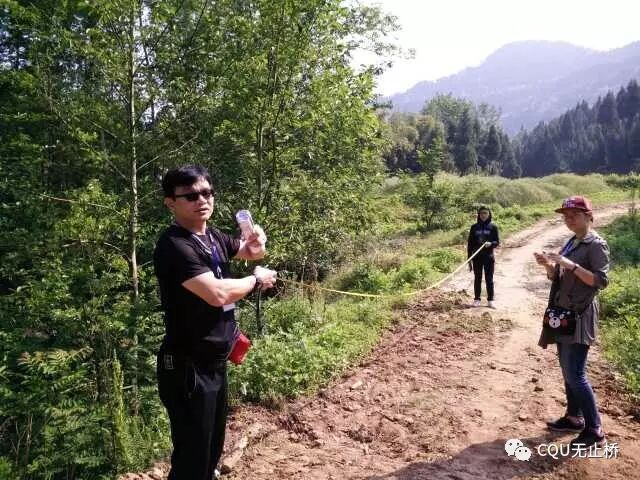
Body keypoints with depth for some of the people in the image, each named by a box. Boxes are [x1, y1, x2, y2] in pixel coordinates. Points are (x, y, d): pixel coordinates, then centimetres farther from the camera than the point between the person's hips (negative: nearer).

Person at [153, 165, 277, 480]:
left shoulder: (213, 237, 6)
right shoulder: (174, 246, -21)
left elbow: (251, 253, 22)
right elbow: (218, 293, -30)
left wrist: (256, 242, -2)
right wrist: (256, 280, -12)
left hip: (215, 362, 9)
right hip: (187, 368, -9)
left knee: (213, 446, 24)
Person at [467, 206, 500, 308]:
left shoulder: (493, 227, 1)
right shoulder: (474, 227, 4)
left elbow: (497, 242, 2)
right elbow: (470, 243, 5)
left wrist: (491, 243, -22)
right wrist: (469, 259, 1)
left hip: (489, 257, -1)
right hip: (477, 257, 1)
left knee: (489, 279, 4)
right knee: (477, 278, 7)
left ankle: (490, 300, 12)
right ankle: (477, 299, 16)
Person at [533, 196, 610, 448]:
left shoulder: (596, 244, -10)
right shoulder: (571, 243, 13)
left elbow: (601, 280, -19)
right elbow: (557, 278, 17)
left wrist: (570, 265, -26)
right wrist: (548, 265, -3)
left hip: (580, 316, -8)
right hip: (563, 313, 8)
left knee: (576, 375, -8)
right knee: (567, 371, 15)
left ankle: (594, 430, 3)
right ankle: (574, 417, 28)